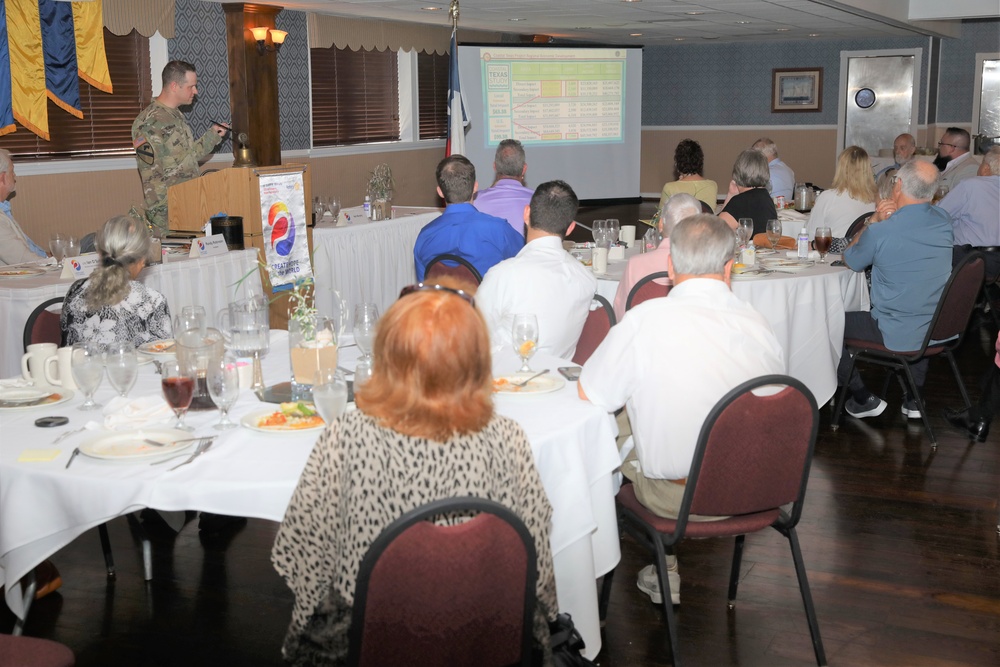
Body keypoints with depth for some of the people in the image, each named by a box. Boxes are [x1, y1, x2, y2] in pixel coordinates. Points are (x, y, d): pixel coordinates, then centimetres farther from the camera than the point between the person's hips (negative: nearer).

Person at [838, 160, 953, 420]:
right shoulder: (943, 221, -5)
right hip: (937, 333, 6)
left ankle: (863, 399, 21)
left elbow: (849, 260, -2)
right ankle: (914, 399, 40)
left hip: (895, 337, -6)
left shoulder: (880, 232, -22)